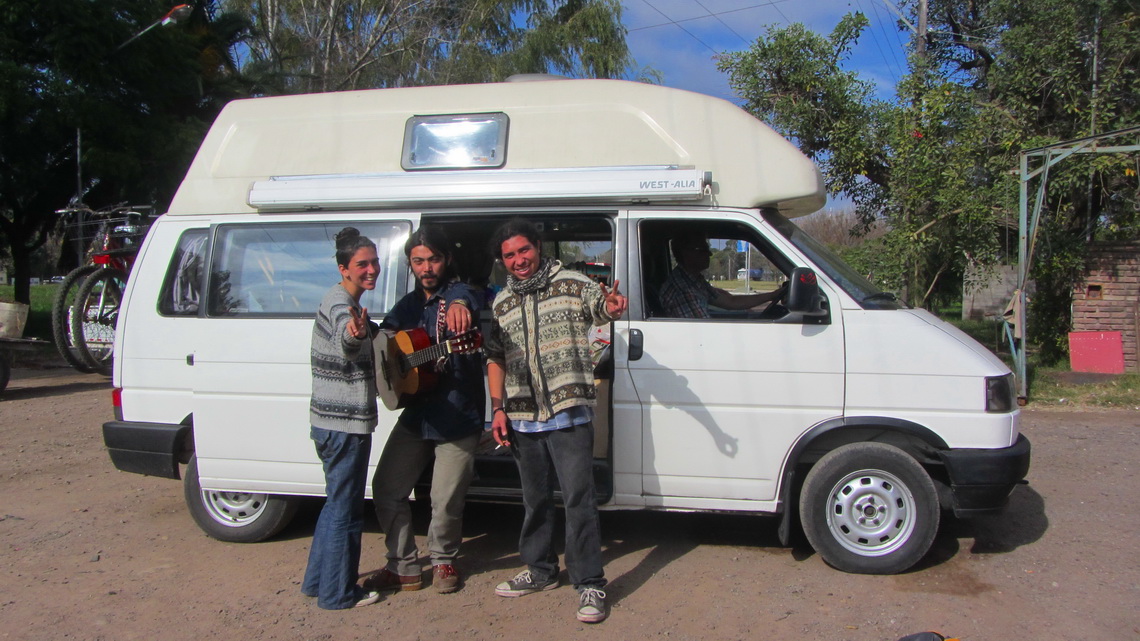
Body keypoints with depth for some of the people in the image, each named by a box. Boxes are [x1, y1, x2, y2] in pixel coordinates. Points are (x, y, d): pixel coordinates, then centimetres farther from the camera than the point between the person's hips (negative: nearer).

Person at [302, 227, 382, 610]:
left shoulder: (342, 301, 12)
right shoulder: (341, 305, -19)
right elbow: (346, 345, -45)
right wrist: (355, 335, -64)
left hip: (332, 421, 10)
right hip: (346, 424, -10)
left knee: (337, 502, 21)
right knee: (345, 509, 1)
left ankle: (317, 581, 32)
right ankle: (339, 593, 13)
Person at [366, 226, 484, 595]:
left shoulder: (458, 294, -8)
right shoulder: (409, 305, 12)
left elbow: (470, 299, -32)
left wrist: (460, 305, -59)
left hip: (458, 419, -6)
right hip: (415, 415, 6)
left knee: (446, 501, -1)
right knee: (386, 489, 7)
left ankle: (443, 561, 27)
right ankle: (404, 567, 23)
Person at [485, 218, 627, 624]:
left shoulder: (572, 284, 0)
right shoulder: (501, 304, 11)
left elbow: (601, 304, -10)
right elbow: (495, 359, 14)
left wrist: (613, 306, -36)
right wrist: (498, 409, 6)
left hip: (569, 415, -5)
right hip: (522, 420, 5)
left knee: (578, 499, -6)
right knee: (535, 499, 18)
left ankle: (589, 584, 4)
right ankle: (540, 571, 34)